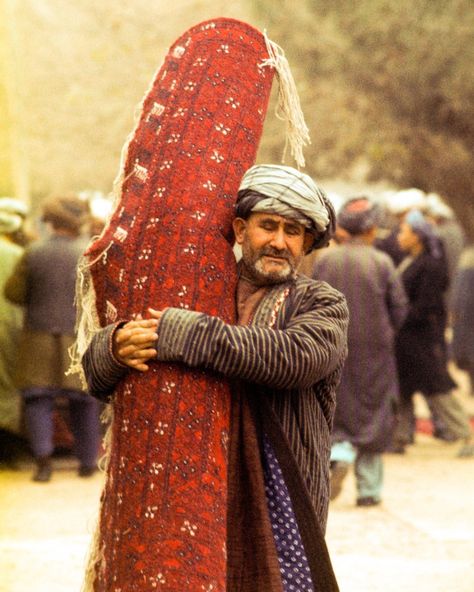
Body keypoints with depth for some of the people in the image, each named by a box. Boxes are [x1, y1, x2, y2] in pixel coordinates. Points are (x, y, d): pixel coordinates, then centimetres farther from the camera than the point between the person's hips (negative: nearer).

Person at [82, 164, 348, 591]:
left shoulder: (321, 303, 5)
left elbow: (297, 356, -19)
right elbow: (98, 374, 8)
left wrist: (185, 335, -23)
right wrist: (118, 345, -18)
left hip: (278, 503, -2)